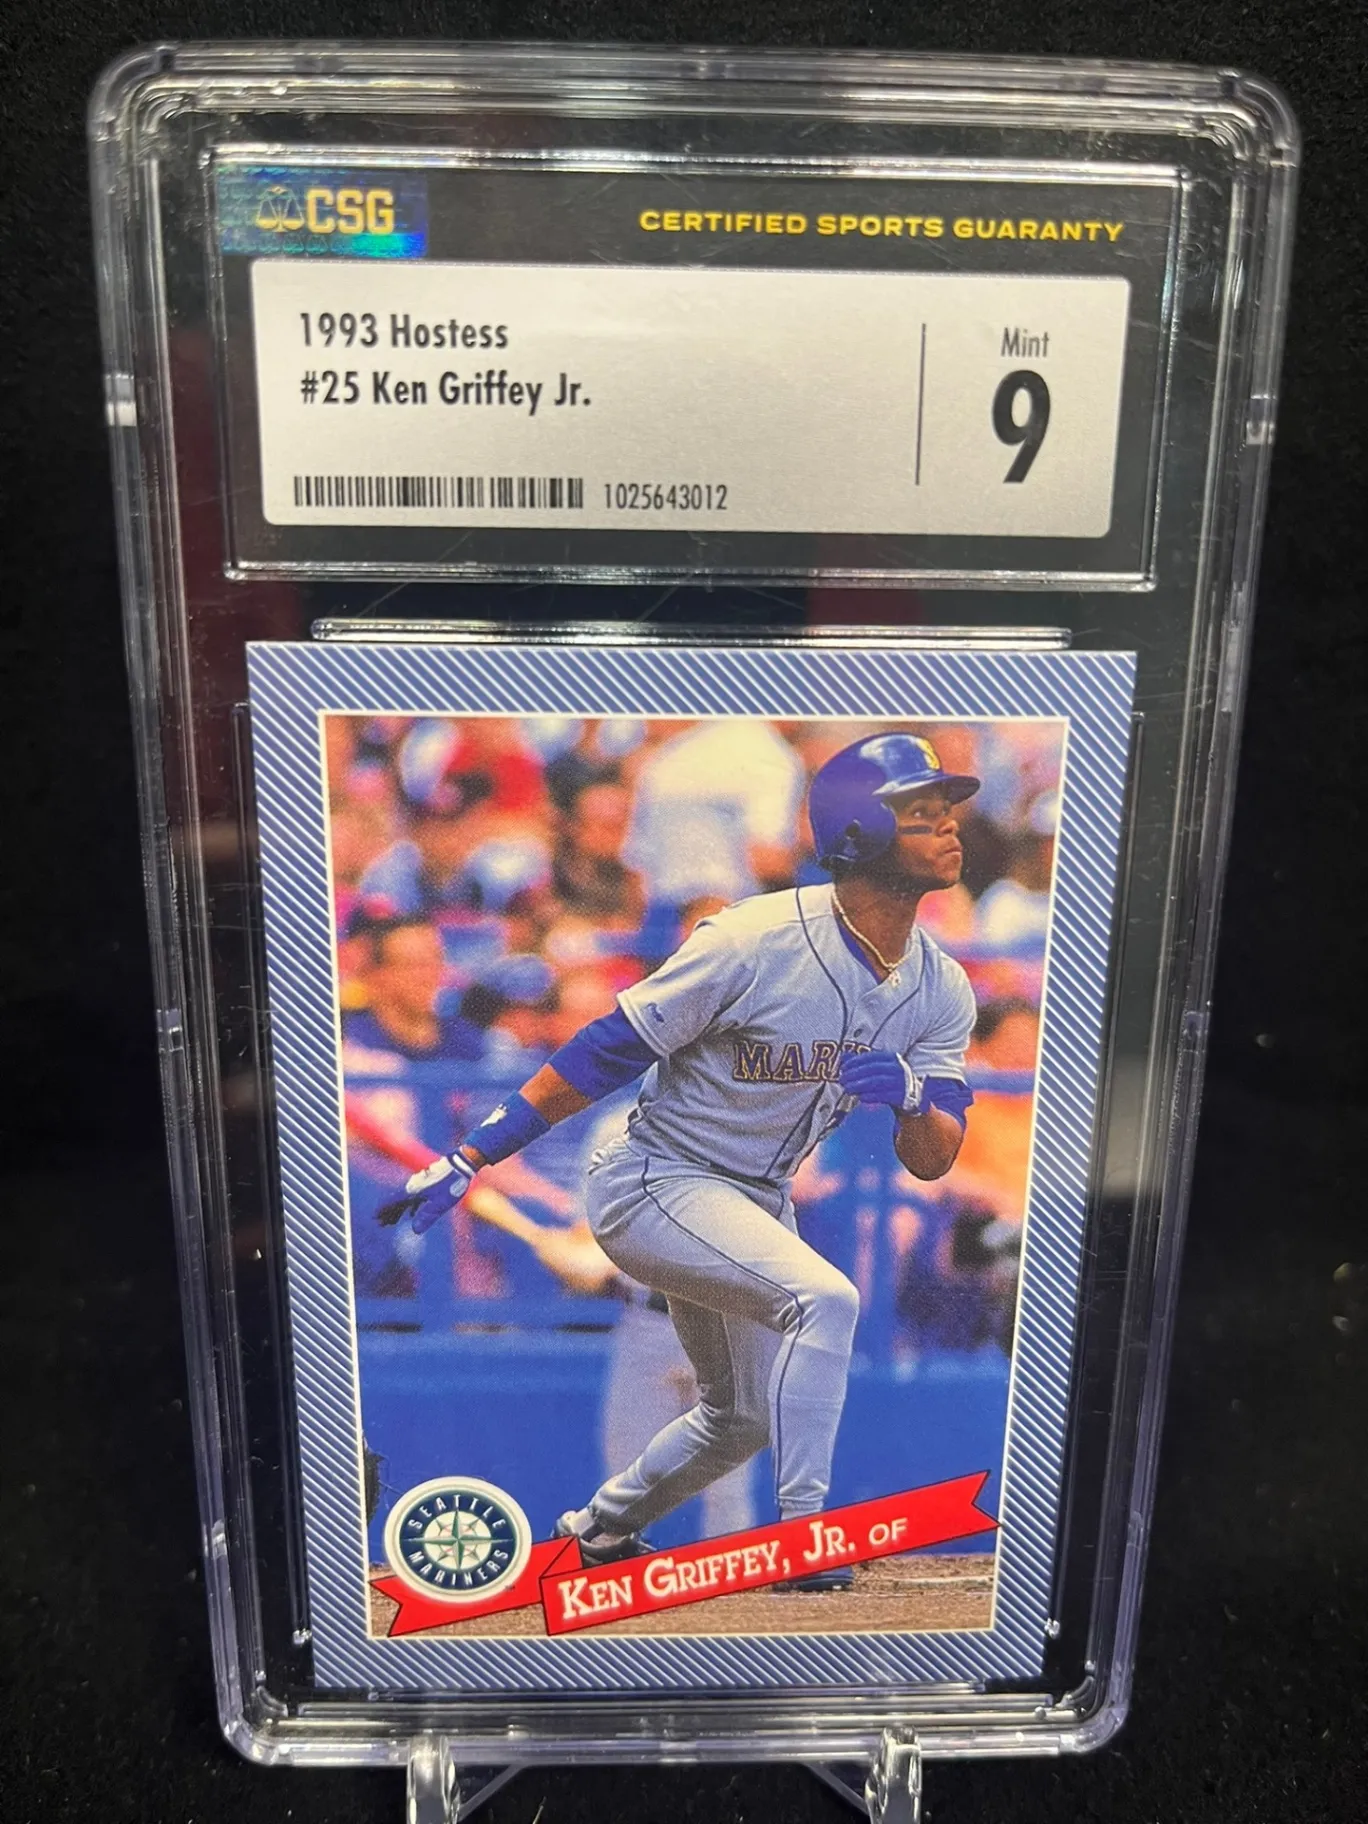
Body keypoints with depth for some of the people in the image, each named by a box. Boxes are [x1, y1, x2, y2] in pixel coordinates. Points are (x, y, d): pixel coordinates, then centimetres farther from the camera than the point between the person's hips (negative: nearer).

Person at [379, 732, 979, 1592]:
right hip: (652, 1184, -7)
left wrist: (914, 1097, -32)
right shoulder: (755, 940, -26)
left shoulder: (943, 990, -7)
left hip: (760, 1201, 8)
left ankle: (600, 1529, 44)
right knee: (824, 1297, -29)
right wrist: (467, 1160, -19)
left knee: (746, 1415, 20)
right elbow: (605, 1053, -21)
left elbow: (932, 1162, -7)